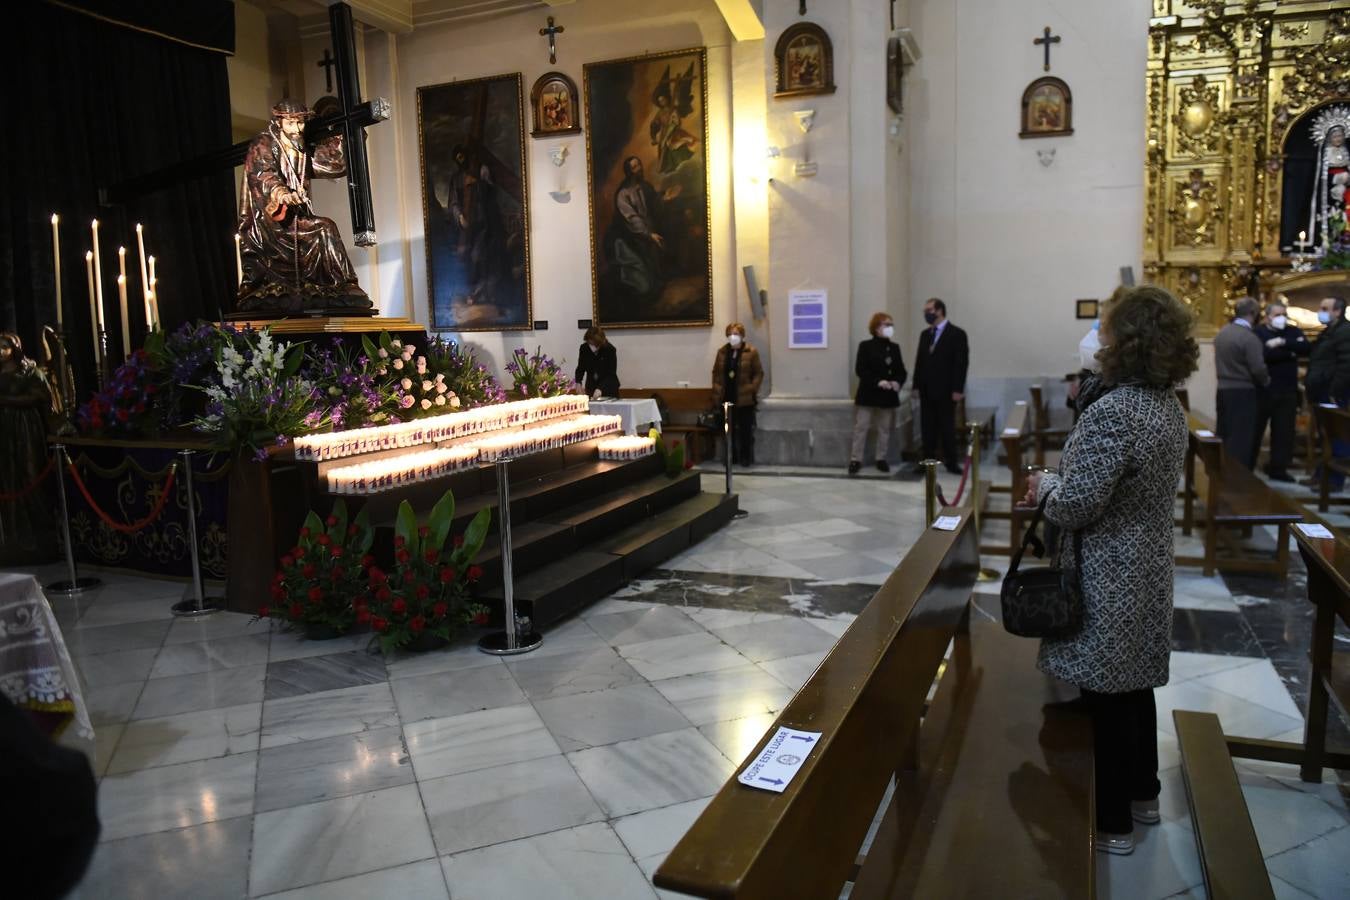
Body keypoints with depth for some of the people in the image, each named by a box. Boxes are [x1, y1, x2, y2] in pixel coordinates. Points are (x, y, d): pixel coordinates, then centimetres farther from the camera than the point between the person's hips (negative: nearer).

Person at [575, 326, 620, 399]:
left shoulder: (610, 350, -20)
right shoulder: (584, 348, -9)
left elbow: (611, 374, -21)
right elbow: (580, 368, 2)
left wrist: (600, 389, -34)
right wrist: (578, 382, -18)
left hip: (609, 389, -3)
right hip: (591, 389, 3)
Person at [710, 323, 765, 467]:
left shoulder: (751, 352, -3)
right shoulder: (722, 351, 7)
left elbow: (758, 373, -2)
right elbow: (716, 373, 9)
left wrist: (752, 390, -11)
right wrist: (716, 394, 2)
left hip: (745, 399, -3)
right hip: (727, 398, 3)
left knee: (746, 430, 2)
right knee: (729, 429, 8)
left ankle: (746, 458, 10)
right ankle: (731, 457, 17)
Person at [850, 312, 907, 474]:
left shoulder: (894, 348, 10)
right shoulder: (866, 346, -5)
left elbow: (901, 370, 10)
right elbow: (860, 370, -12)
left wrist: (898, 382, -12)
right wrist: (878, 381, -22)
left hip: (888, 396, 5)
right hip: (868, 394, -5)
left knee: (885, 429, 9)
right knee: (861, 427, -3)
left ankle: (881, 459, 18)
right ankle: (856, 459, 1)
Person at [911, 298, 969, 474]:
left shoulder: (957, 334, -5)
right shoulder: (925, 334, 13)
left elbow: (962, 363, -9)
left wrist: (957, 389, -14)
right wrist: (916, 385, 7)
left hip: (945, 390, -5)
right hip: (927, 390, 5)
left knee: (947, 427, 0)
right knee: (927, 427, 5)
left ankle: (951, 462, 9)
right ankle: (927, 461, 10)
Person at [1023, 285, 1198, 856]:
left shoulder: (1113, 412, -25)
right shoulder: (1170, 408, 5)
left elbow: (1077, 505, -25)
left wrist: (1043, 485, -5)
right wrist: (1057, 488, 7)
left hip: (1108, 578, -9)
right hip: (1147, 568, 9)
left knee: (1106, 698, 4)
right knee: (1134, 686, 22)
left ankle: (1112, 821, 19)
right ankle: (1141, 793, 39)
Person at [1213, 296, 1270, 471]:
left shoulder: (1222, 332, 6)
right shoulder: (1249, 337, -17)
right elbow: (1258, 369, -18)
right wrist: (1266, 381, -1)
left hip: (1224, 390, 7)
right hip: (1244, 393, -7)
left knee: (1224, 437, 14)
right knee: (1241, 440, -2)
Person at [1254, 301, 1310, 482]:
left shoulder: (1294, 331, 11)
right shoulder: (1257, 332, -3)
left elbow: (1307, 348, -8)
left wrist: (1283, 342, -19)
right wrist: (1289, 353, -13)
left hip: (1287, 391, 4)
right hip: (1262, 390, -4)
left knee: (1284, 431, 7)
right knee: (1254, 430, 2)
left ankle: (1278, 469, 17)